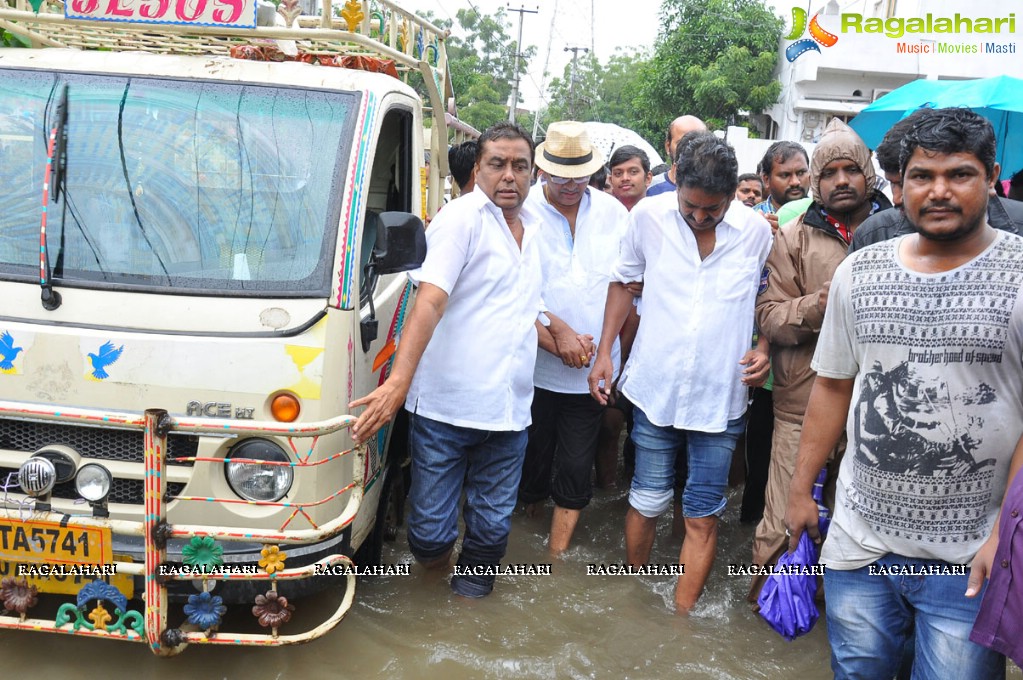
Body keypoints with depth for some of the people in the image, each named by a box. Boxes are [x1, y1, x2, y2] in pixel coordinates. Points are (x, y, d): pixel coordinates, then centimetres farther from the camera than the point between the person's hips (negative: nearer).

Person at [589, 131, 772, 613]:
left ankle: (681, 616, 19)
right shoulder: (648, 216, -5)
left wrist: (765, 348, -8)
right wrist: (604, 352, 2)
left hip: (720, 396, 0)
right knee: (646, 502, 11)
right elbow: (623, 282, 8)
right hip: (655, 387, 0)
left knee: (702, 518, 5)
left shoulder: (758, 231, -5)